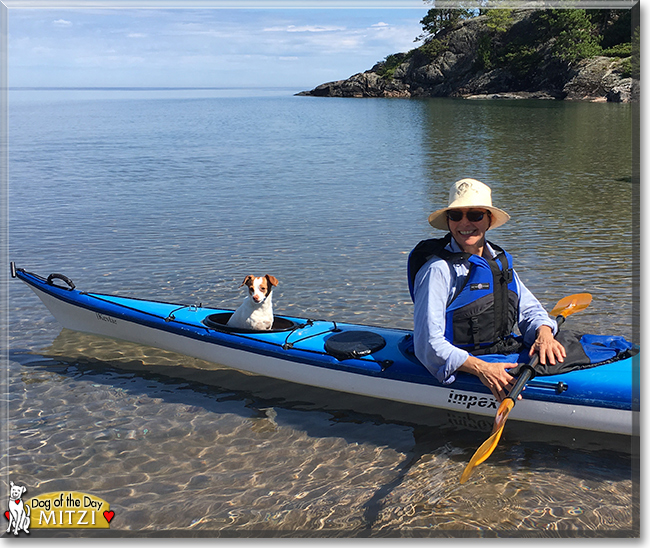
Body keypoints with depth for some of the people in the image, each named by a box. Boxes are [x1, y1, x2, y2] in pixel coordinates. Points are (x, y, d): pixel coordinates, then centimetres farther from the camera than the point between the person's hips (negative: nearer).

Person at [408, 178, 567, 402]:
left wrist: (544, 333, -10)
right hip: (462, 369, -7)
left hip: (508, 355, 8)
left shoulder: (501, 260, 11)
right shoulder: (438, 270, -13)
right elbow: (428, 344, -18)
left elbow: (529, 309, 14)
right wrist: (481, 368, -30)